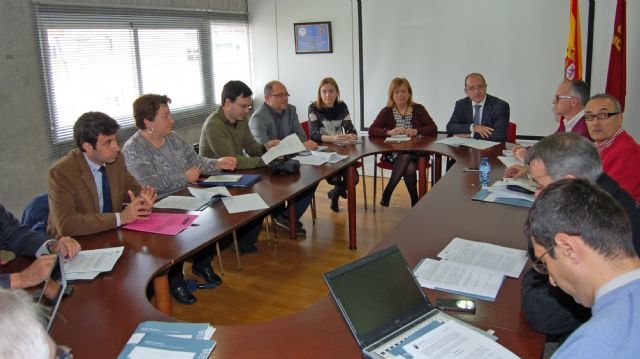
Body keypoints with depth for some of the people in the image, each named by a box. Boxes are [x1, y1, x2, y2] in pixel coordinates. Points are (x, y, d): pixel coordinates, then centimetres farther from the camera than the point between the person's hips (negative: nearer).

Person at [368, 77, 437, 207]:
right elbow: (371, 130, -8)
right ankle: (415, 203, -13)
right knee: (409, 168, -30)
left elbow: (433, 128, -3)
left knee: (406, 157, -33)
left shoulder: (418, 109, 6)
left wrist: (416, 131, -21)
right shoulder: (387, 111, 4)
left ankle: (386, 195, -21)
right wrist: (389, 132, -25)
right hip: (393, 152, 0)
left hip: (415, 151, 0)